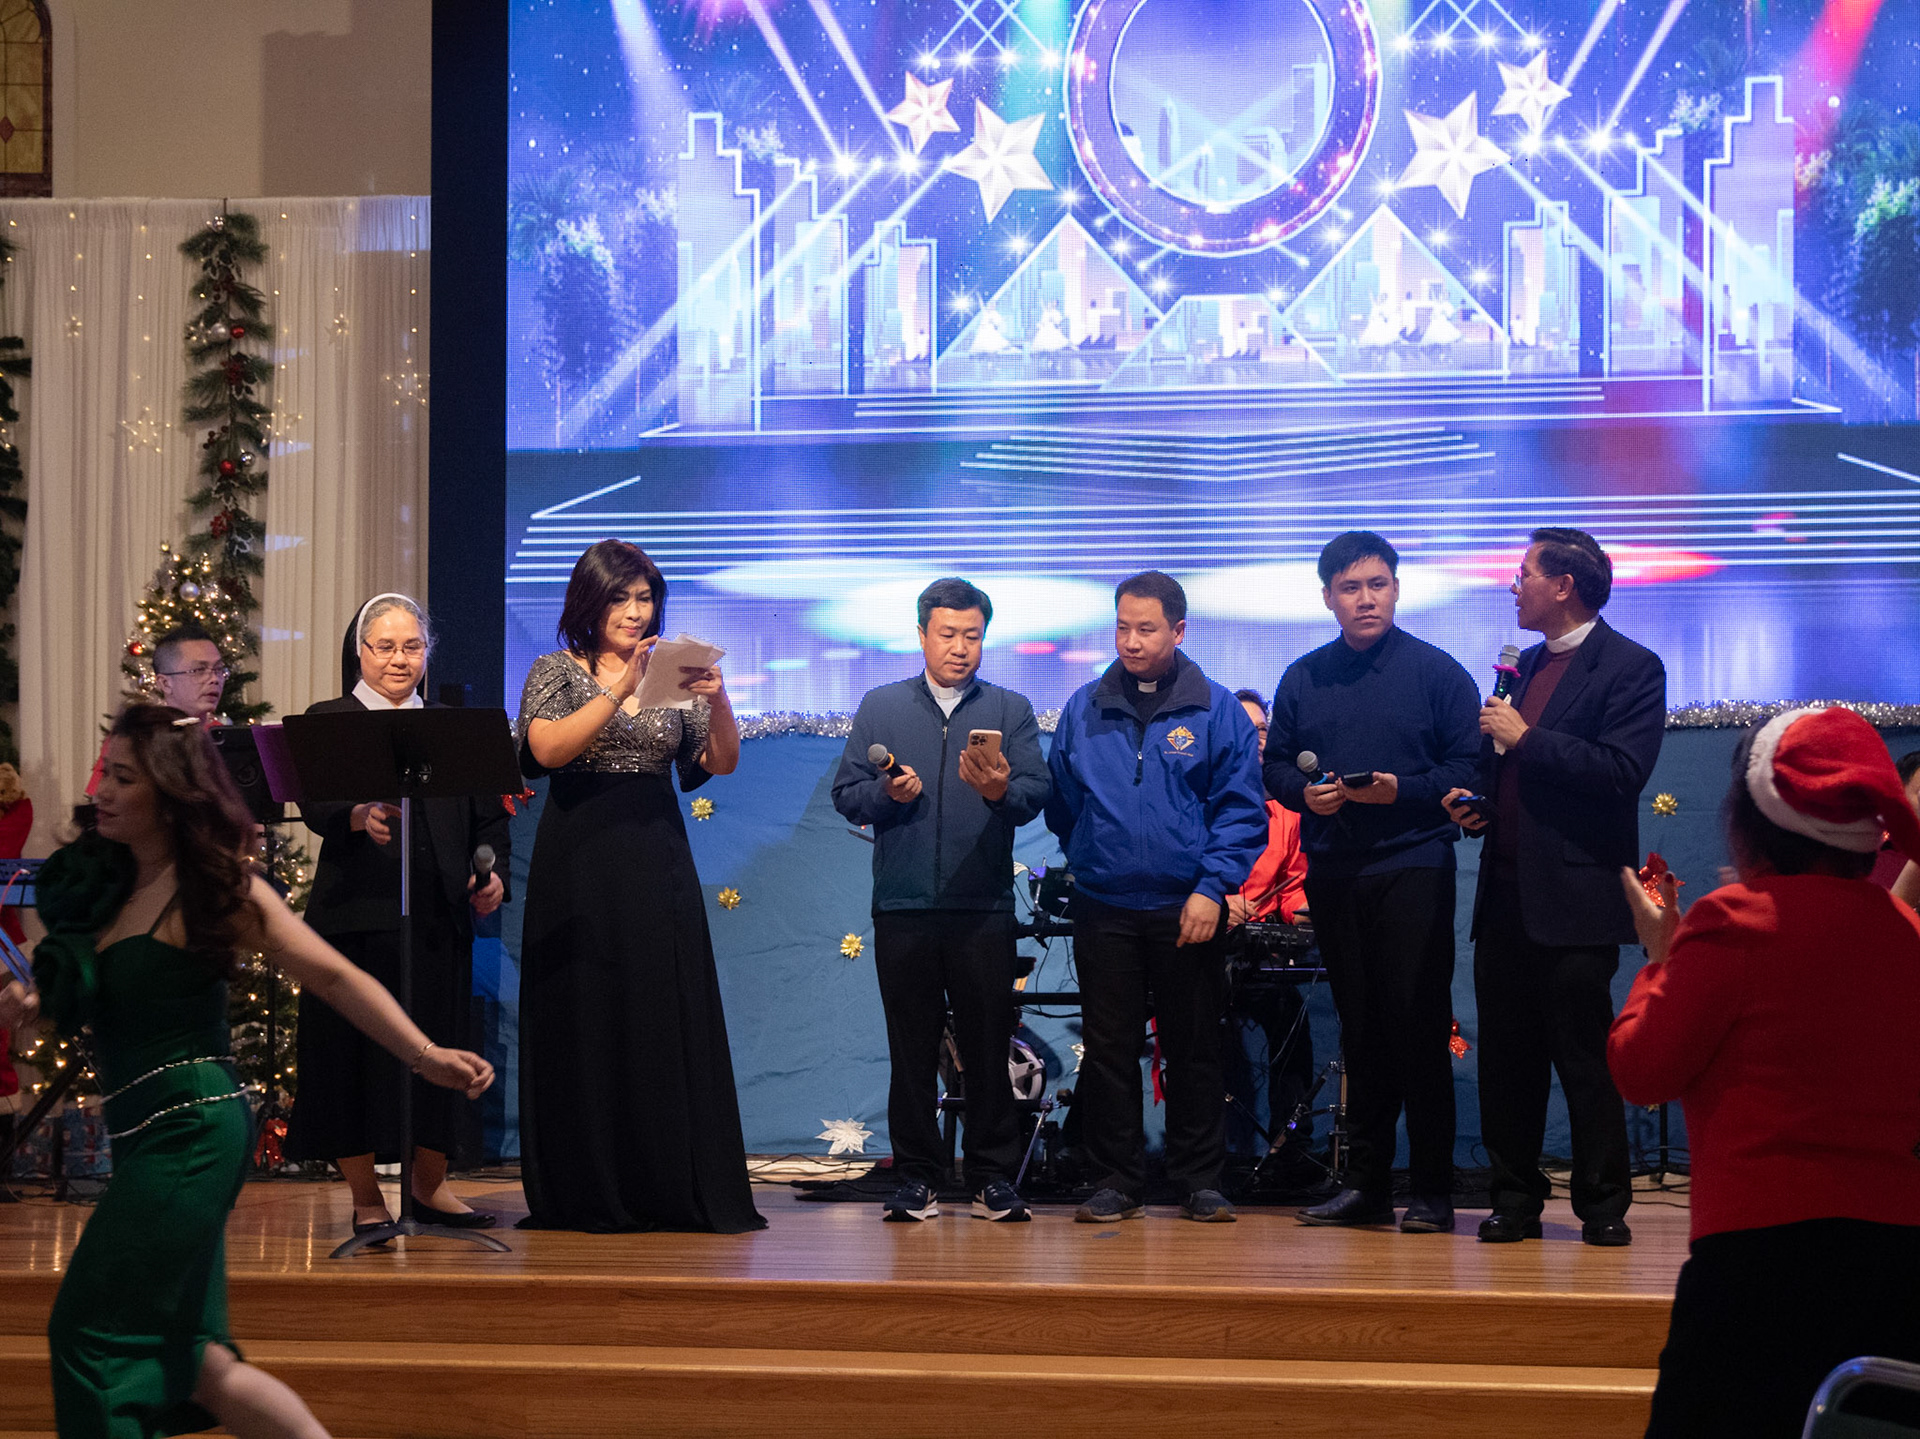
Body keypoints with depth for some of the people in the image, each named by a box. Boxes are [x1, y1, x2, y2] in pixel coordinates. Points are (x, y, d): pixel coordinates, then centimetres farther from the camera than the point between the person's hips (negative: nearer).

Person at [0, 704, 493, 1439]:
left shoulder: (218, 887, -10)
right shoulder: (107, 880, 11)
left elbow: (334, 976, -12)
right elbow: (83, 994, 22)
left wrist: (426, 1057, -21)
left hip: (191, 1132, -8)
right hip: (148, 1133, 8)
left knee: (92, 1331, -6)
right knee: (181, 1356, 9)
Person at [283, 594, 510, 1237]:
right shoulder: (329, 721, 4)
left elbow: (488, 816, 15)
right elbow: (316, 806, -12)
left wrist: (493, 874, -4)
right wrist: (361, 815, -33)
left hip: (440, 916, 3)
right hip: (357, 915, -3)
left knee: (438, 1046, 6)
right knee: (357, 1050, -2)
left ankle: (430, 1186, 21)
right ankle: (366, 1199, 9)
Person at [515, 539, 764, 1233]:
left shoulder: (672, 674, 12)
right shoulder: (557, 672, 3)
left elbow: (722, 762, 2)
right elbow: (547, 748, -16)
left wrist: (718, 699, -16)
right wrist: (621, 690, -22)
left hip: (657, 863, 3)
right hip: (582, 864, -3)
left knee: (671, 1020, -1)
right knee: (588, 1022, -2)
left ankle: (675, 1191, 3)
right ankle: (590, 1195, 4)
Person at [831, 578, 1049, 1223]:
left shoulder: (1011, 710, 10)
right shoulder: (880, 707, 12)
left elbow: (1036, 794, -2)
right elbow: (846, 794, 7)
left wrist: (1000, 789, -22)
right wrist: (887, 792, -12)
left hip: (984, 906, -1)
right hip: (903, 904, 1)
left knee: (987, 1044, 0)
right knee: (911, 1047, 3)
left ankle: (993, 1177, 6)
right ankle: (917, 1176, 10)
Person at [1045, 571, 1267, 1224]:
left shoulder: (1217, 709, 0)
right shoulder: (1085, 710, 8)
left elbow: (1241, 809, -3)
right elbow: (1062, 804, 16)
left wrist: (1212, 886, -12)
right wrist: (1090, 862, 9)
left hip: (1187, 909, -2)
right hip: (1104, 909, 2)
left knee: (1194, 1049, 5)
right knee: (1108, 1049, 4)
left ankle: (1200, 1181, 13)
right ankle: (1116, 1182, 11)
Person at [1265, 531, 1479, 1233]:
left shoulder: (1436, 672, 1)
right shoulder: (1303, 678, 13)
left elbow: (1470, 767, -4)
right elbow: (1275, 763, 15)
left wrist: (1400, 791, -17)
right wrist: (1304, 792, -5)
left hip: (1414, 866, -4)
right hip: (1333, 873, 4)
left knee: (1419, 1027, -6)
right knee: (1358, 1029, 9)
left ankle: (1433, 1192, -2)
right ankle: (1366, 1183, 14)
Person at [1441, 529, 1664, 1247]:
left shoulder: (1631, 667, -5)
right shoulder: (1527, 665, 19)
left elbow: (1623, 771, -18)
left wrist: (1525, 738, -15)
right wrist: (1475, 800, 9)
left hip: (1575, 897, -7)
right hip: (1506, 889, 7)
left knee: (1585, 1059, -3)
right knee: (1507, 1055, 8)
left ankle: (1603, 1206, 7)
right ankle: (1515, 1200, 16)